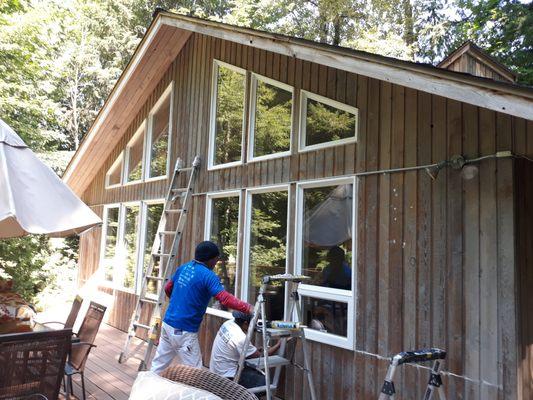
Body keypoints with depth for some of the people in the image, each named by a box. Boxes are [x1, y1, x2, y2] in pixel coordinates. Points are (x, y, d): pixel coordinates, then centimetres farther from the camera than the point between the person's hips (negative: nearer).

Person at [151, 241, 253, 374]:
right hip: (183, 330, -8)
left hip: (168, 323, 8)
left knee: (159, 364, 20)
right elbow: (225, 299, -28)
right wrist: (248, 308, -27)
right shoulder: (208, 276, -16)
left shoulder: (183, 268, 7)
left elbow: (168, 289, 20)